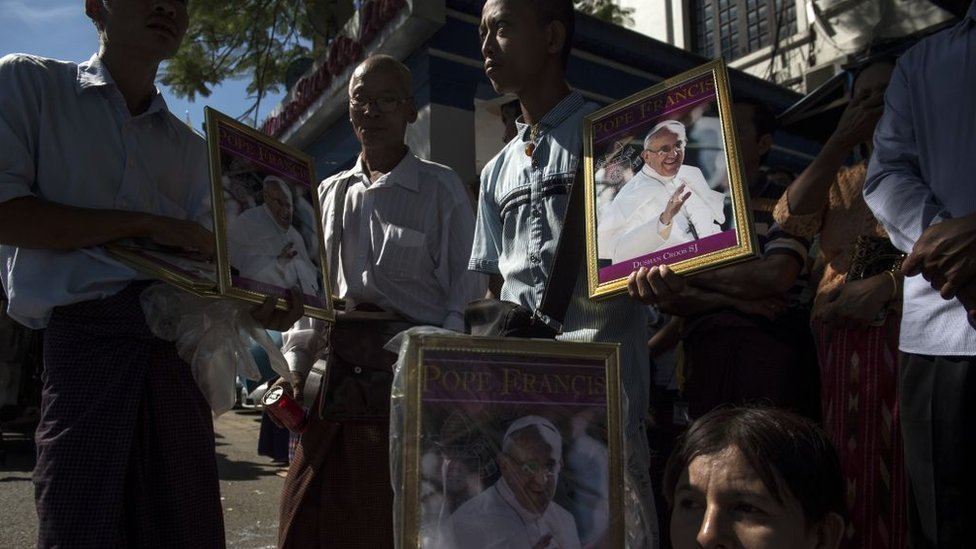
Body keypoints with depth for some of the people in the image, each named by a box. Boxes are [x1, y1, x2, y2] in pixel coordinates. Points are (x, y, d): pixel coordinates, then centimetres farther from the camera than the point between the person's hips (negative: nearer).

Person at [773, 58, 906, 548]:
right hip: (844, 342, 3)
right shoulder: (838, 181, 21)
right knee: (853, 470, 0)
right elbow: (791, 218, 1)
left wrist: (891, 283, -15)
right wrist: (840, 140, 0)